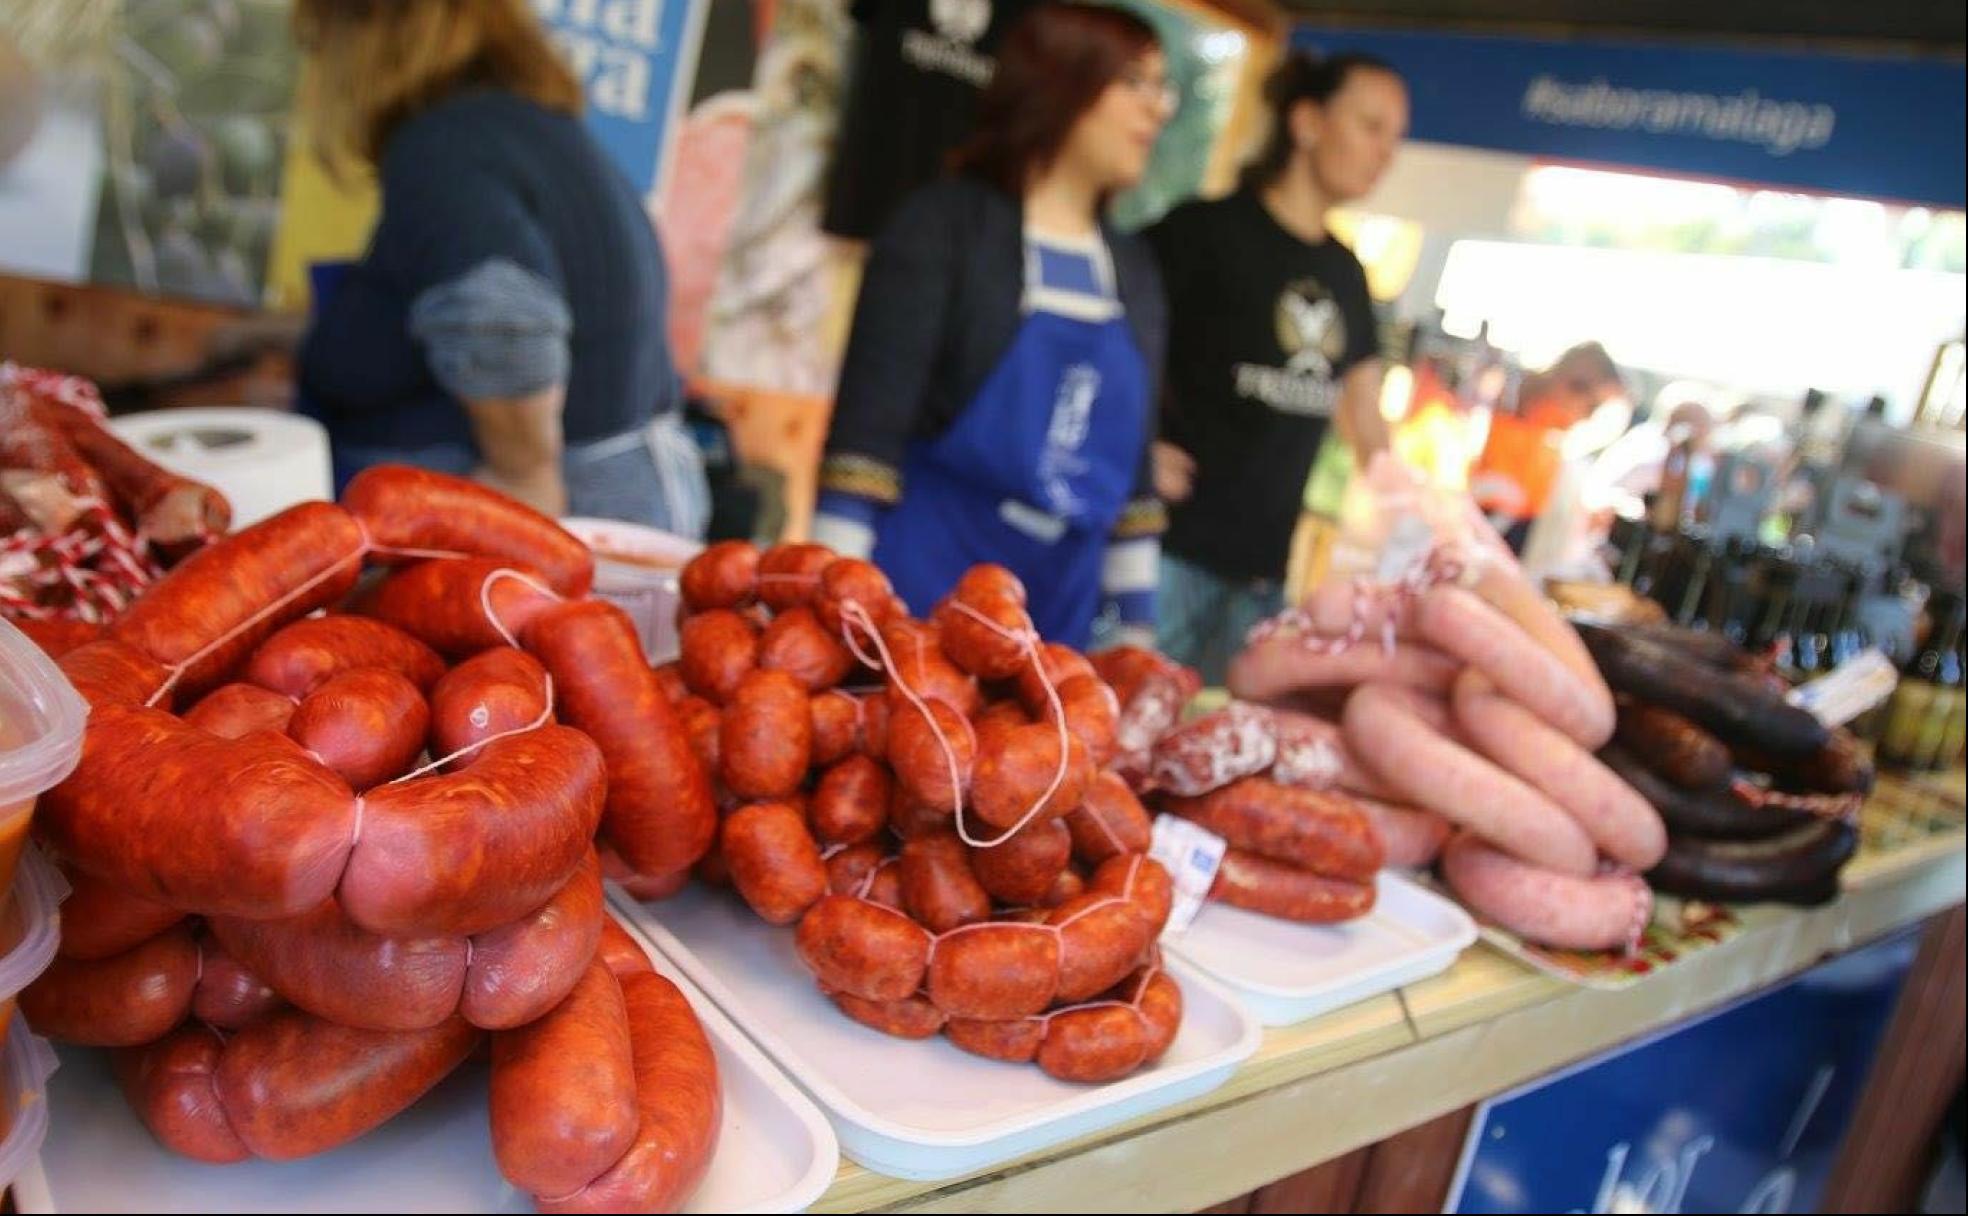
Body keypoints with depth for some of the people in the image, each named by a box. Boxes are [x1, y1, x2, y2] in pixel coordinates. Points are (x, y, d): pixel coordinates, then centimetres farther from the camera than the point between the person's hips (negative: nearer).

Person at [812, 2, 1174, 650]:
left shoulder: (1135, 271, 12)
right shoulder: (945, 222, -5)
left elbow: (1133, 464, 15)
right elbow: (866, 428, -11)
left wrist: (1136, 631, 13)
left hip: (1058, 611, 5)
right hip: (917, 583, -5)